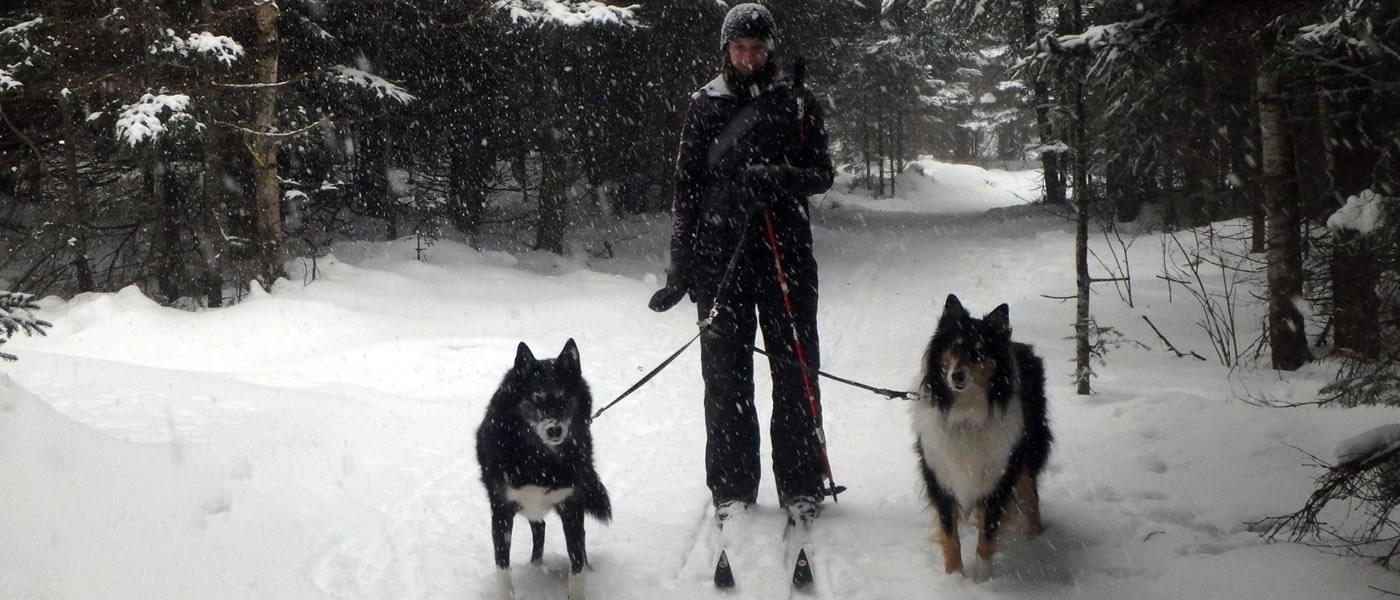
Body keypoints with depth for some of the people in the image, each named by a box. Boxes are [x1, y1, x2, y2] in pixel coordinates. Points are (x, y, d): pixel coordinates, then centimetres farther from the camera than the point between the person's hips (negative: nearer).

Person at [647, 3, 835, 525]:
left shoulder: (797, 104, 8)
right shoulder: (705, 106, 7)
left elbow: (822, 174, 4)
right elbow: (686, 187, 6)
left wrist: (777, 177, -17)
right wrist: (680, 266, 0)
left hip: (786, 252, 0)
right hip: (720, 254, 0)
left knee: (795, 368, 1)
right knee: (725, 373, 1)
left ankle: (801, 485, 9)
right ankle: (732, 487, 9)